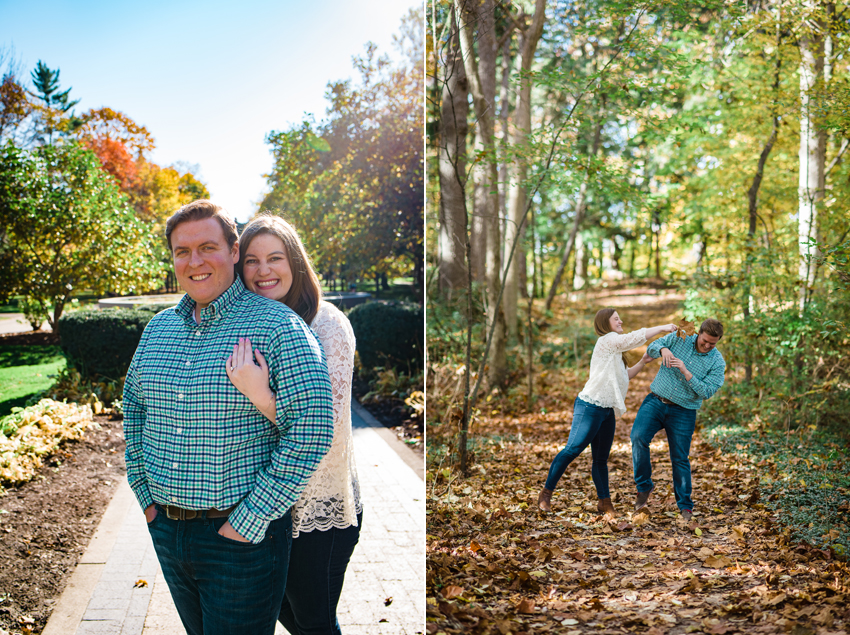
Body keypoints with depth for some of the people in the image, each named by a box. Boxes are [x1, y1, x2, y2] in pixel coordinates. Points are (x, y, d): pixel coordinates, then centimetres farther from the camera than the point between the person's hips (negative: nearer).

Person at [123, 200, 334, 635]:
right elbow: (134, 404, 20)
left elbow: (311, 428, -19)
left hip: (241, 536, -6)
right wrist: (144, 493, 10)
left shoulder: (276, 326, -13)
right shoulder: (158, 328, 7)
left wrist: (250, 522, -19)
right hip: (166, 529, 6)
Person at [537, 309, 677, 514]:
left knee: (601, 458, 11)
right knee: (572, 450, -9)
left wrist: (642, 362, 13)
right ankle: (546, 494, -2)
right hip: (590, 407, -10)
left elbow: (623, 376, 25)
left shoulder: (614, 348, 21)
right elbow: (636, 338, -16)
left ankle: (604, 502, 14)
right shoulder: (607, 340, -8)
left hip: (607, 412, 10)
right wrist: (663, 327, -7)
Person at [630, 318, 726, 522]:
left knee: (680, 459, 4)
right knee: (638, 437, -22)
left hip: (683, 412, -1)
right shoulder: (679, 339, -1)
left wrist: (685, 372, -26)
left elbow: (706, 392, -14)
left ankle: (685, 505, 20)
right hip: (656, 401, 1)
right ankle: (644, 485, -3)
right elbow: (651, 349, 1)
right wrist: (663, 349, -23)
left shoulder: (717, 362, -6)